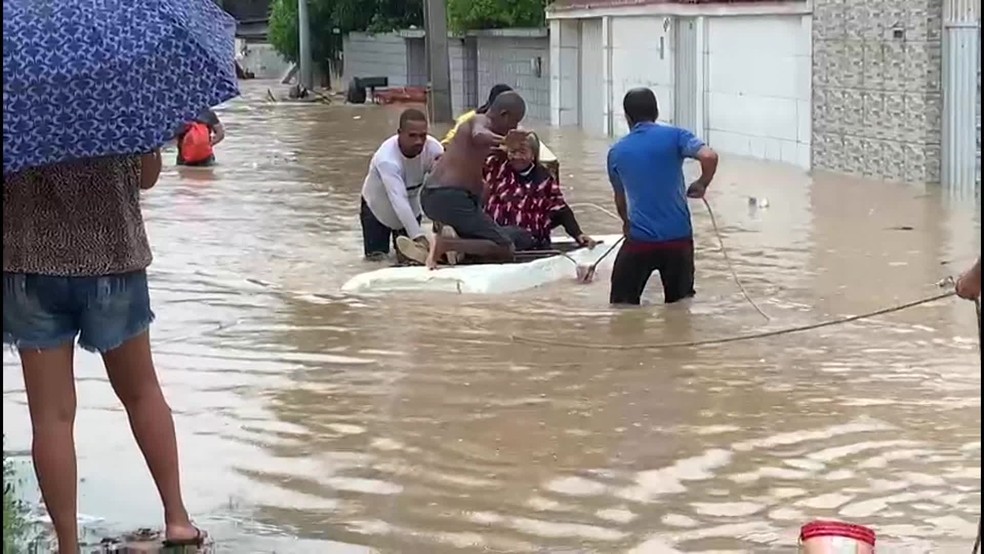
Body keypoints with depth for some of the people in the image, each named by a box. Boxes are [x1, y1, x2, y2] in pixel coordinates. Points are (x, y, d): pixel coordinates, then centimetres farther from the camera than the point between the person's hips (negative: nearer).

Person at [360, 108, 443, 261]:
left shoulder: (434, 149, -30)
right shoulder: (387, 159, -41)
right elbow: (399, 200, -48)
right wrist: (418, 236, -57)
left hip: (411, 207, 3)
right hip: (378, 206, -3)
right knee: (376, 255, 1)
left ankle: (399, 233, 39)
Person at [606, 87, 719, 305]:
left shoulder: (616, 152, 8)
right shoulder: (675, 136, 0)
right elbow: (709, 157, -19)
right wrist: (701, 185, 2)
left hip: (640, 239, 0)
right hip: (679, 237, 0)